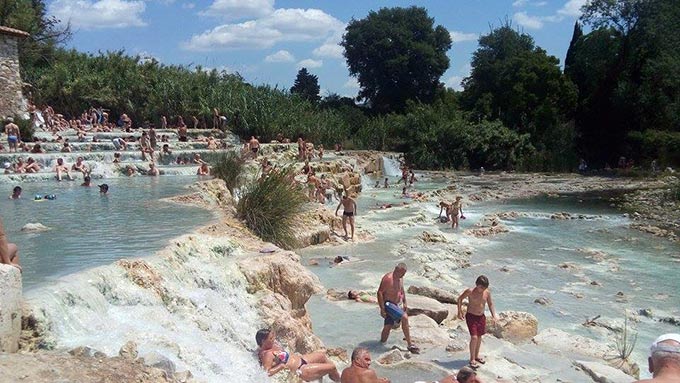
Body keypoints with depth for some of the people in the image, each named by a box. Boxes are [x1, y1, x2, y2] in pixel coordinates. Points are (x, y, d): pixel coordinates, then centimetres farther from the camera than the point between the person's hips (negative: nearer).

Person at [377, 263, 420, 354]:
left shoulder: (400, 278, 8)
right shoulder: (388, 278, -19)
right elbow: (380, 293, -19)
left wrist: (404, 303, 18)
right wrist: (382, 309, -21)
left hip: (397, 305, 9)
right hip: (388, 304, -8)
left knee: (388, 327, 6)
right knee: (404, 317, -21)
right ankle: (410, 345, -16)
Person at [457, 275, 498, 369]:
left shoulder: (487, 293, -5)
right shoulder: (470, 292, -17)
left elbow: (490, 304, 11)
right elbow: (460, 299, -4)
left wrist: (493, 315, -1)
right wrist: (459, 312, -7)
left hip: (481, 317, 5)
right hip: (471, 316, -5)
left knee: (479, 337, 16)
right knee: (474, 337, -13)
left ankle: (476, 356, 35)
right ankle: (472, 359, -1)